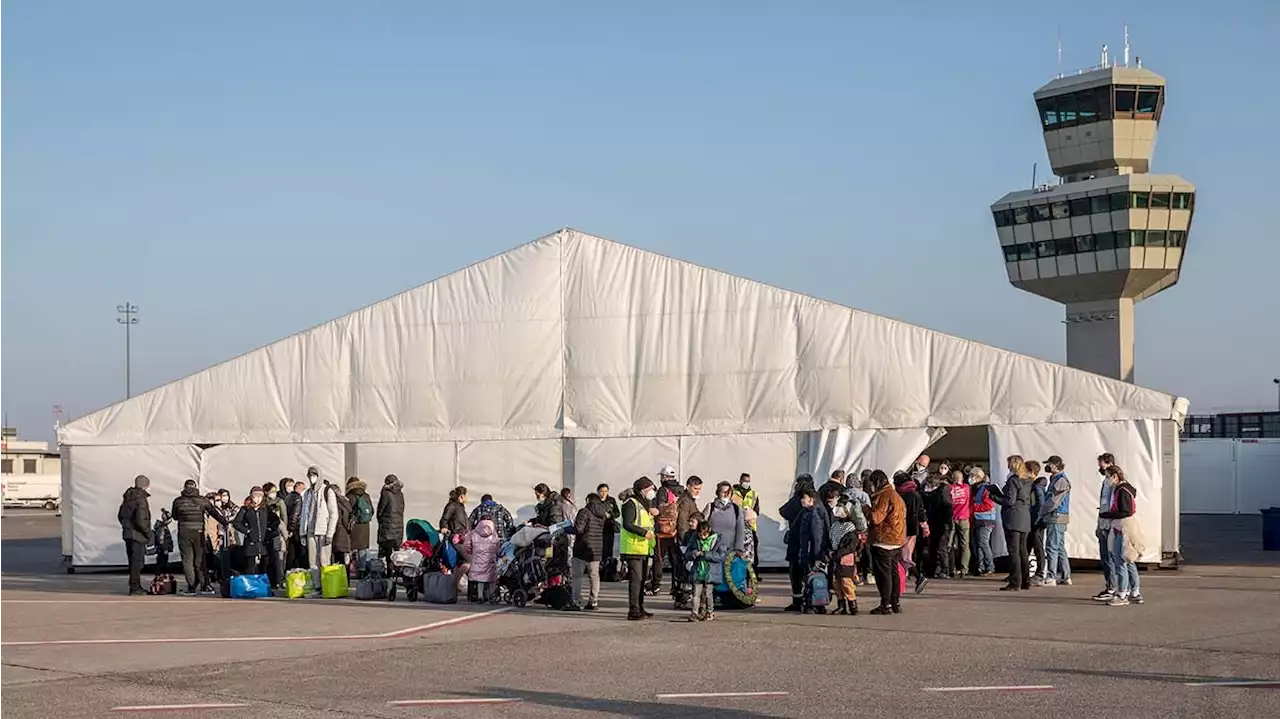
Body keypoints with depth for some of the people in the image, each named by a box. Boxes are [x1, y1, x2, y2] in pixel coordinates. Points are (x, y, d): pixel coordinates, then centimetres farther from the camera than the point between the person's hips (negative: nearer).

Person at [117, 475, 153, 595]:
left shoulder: (128, 498, 11)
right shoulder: (141, 499, -17)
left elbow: (120, 515, 20)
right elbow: (141, 520, -24)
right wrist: (148, 533, -13)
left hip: (127, 533, 9)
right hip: (138, 535, -9)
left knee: (133, 560, 15)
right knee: (137, 561, -3)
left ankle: (136, 586, 24)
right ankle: (134, 587, -3)